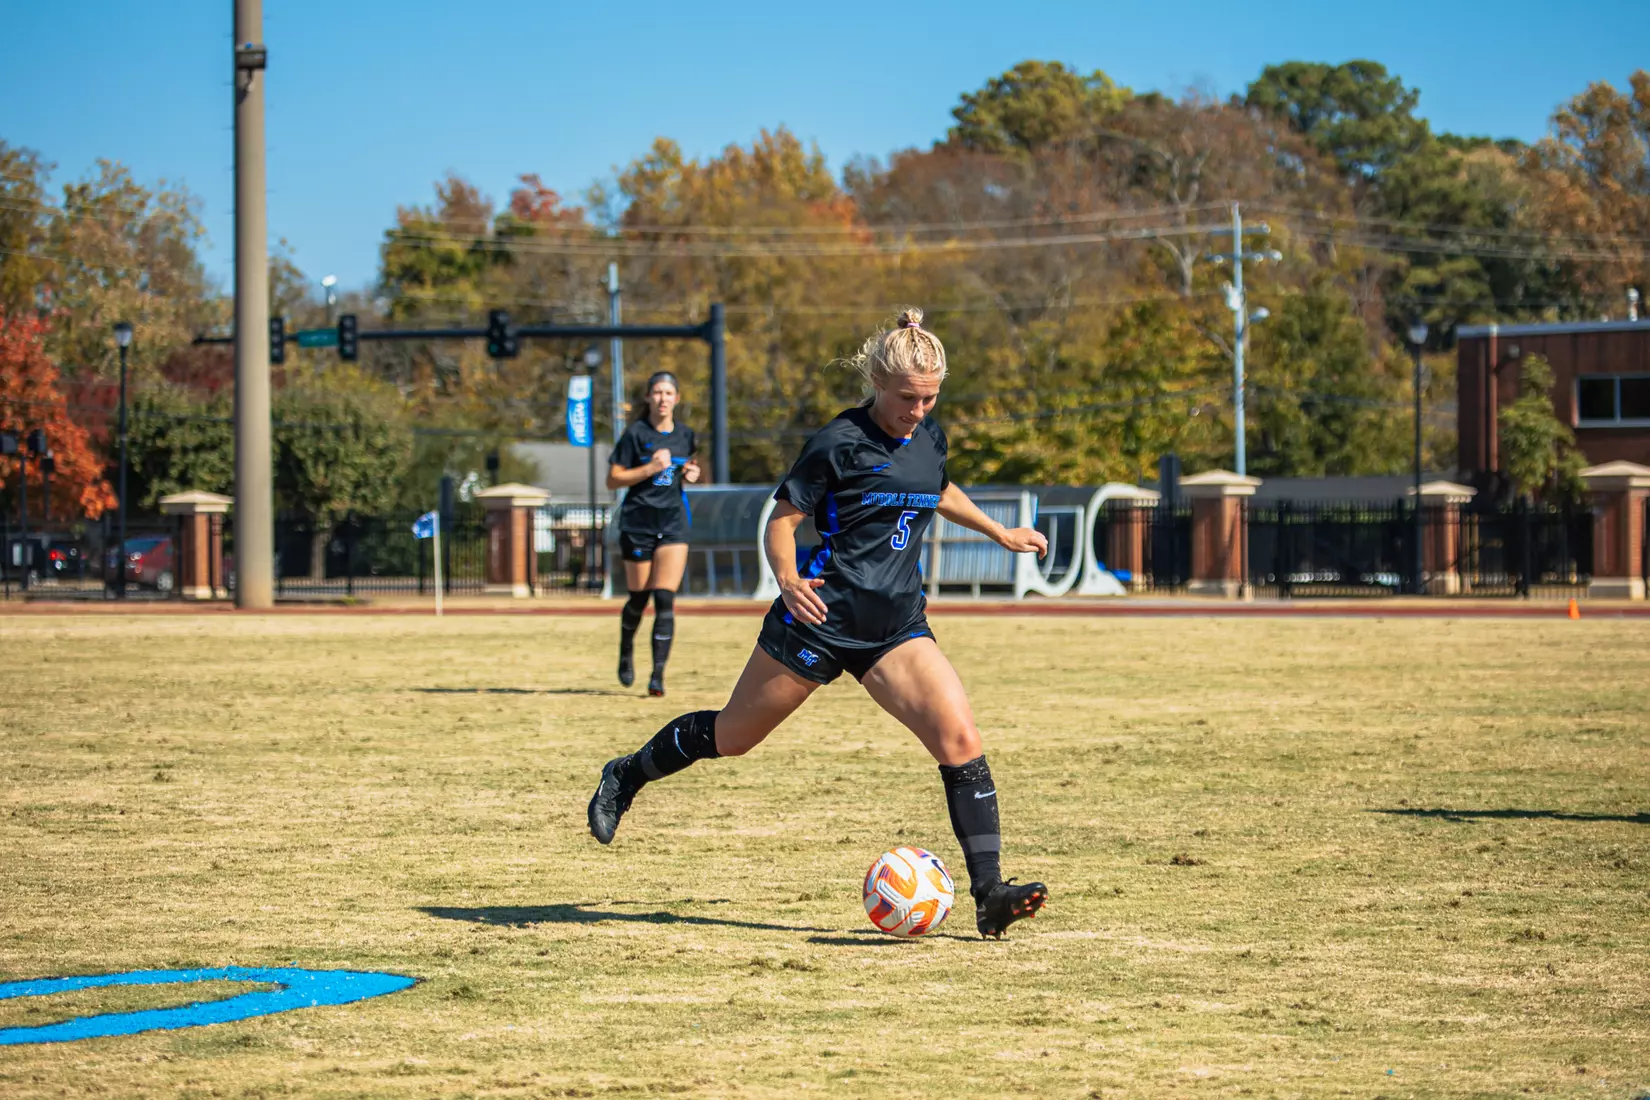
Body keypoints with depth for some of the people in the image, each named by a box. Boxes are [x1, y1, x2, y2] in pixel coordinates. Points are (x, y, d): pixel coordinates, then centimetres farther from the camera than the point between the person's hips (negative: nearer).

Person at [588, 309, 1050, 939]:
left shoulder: (929, 438, 8)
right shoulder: (839, 443, -12)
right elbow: (781, 521, -11)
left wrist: (1000, 533, 31)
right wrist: (787, 578, -29)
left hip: (896, 627, 5)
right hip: (821, 617, -5)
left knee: (961, 740, -16)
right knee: (732, 737, 10)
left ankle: (989, 895, -17)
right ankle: (627, 775, 39)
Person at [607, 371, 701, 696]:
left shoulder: (685, 436, 8)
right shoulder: (635, 433, -5)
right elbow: (612, 480, -7)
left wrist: (689, 475, 2)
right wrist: (651, 468, -18)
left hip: (674, 523, 2)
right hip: (638, 522, -2)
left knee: (665, 599, -10)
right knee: (639, 597, 7)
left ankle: (658, 675, -12)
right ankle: (626, 651, 37)